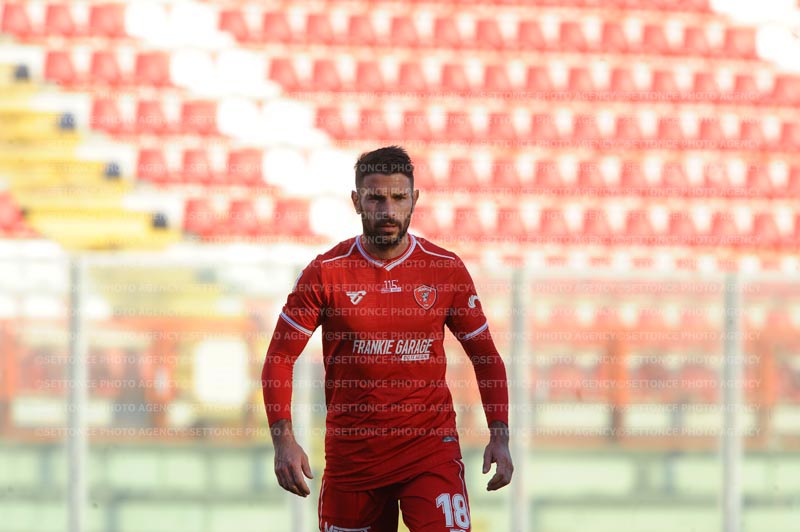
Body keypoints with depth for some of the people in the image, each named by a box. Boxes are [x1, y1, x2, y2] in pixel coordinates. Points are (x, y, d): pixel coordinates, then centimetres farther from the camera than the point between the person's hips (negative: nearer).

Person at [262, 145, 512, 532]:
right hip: (351, 453, 0)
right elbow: (280, 358, 0)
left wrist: (499, 436, -1)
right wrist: (283, 439, -12)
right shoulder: (325, 273, -2)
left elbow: (485, 356, 10)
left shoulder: (447, 269, 1)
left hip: (431, 449, 0)